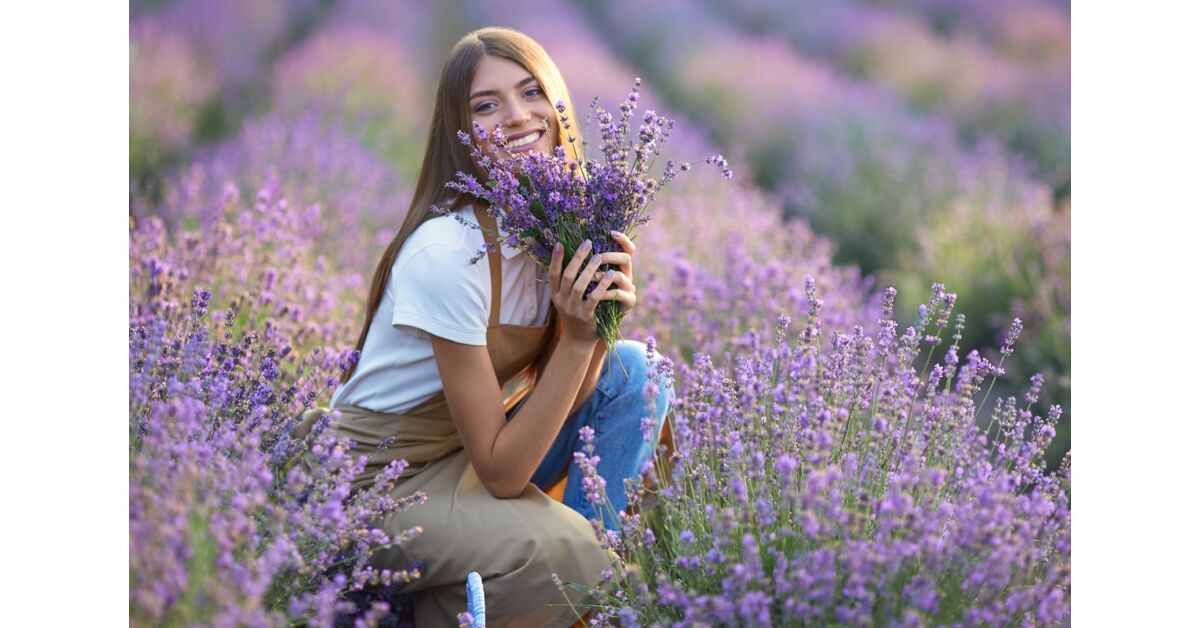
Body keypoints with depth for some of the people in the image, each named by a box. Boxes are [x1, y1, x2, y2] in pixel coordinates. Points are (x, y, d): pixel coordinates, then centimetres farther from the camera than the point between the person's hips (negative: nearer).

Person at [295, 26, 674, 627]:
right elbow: (502, 473, -24)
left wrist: (602, 317, -20)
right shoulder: (446, 255, -27)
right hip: (382, 481, -8)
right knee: (572, 562, -27)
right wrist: (578, 337, -28)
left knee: (632, 371, -5)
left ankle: (594, 558, 2)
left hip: (474, 448, 8)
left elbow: (559, 399, -4)